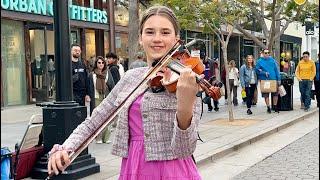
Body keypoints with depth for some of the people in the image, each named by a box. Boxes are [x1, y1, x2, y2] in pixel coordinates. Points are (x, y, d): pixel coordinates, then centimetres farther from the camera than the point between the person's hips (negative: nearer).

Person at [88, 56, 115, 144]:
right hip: (96, 99, -1)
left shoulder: (108, 73, 10)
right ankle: (98, 138, 7)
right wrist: (91, 98, -2)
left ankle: (106, 137, 6)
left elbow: (112, 86, 9)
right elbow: (90, 88, 5)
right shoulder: (92, 75, 5)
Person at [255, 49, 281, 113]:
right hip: (264, 80, -2)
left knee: (275, 94, 4)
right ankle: (268, 107, 12)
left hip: (273, 79, 2)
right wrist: (264, 73, -13)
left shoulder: (273, 60, 8)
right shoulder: (259, 61, 2)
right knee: (266, 95, 1)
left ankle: (275, 106, 19)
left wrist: (278, 79, 2)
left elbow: (277, 70, 7)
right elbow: (257, 70, 0)